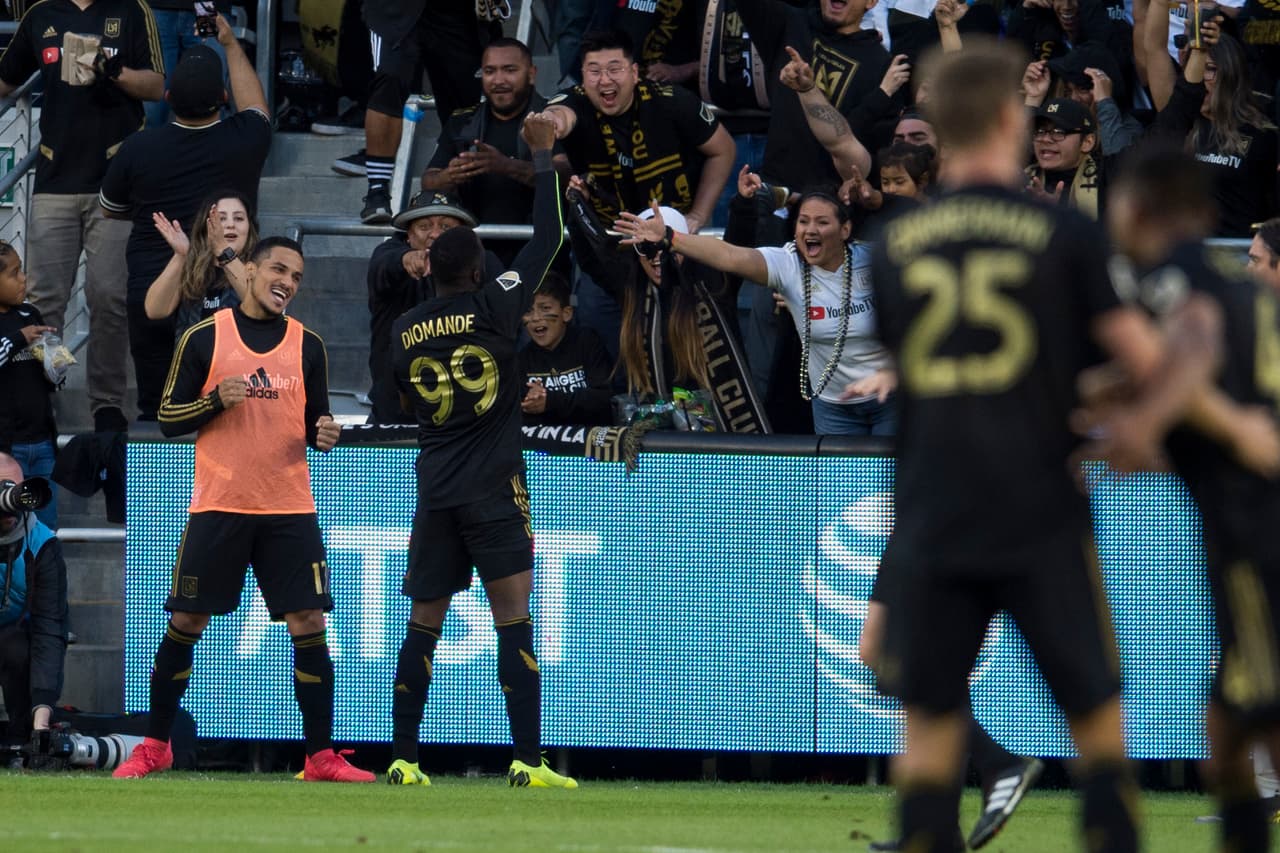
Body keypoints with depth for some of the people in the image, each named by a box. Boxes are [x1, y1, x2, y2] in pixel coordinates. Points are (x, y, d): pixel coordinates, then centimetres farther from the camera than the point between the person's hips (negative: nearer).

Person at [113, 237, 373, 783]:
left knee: (308, 624, -6)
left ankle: (321, 757, 0)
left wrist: (325, 434, -8)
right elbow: (168, 418, 3)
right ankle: (155, 746, 15)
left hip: (289, 511, 2)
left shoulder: (308, 346, 8)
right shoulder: (204, 338, 1)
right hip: (218, 507, -2)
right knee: (185, 623, 1)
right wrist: (218, 399, -15)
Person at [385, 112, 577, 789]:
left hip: (434, 491, 4)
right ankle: (528, 762, -17)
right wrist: (543, 155, 8)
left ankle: (403, 761, 10)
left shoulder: (404, 332, 7)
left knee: (424, 625, 9)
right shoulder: (493, 308, -6)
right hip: (494, 490, -4)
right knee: (514, 618, -9)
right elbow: (546, 239, -2)